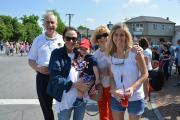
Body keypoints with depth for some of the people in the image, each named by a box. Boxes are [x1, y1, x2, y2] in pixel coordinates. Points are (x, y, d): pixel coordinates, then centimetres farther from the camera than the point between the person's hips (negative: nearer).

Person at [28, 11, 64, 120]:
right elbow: (31, 60, 8)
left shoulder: (63, 39, 0)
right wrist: (38, 68, -12)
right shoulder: (38, 40, 6)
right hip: (43, 77, 2)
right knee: (45, 106, 15)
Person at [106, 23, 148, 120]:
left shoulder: (135, 52, -15)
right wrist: (114, 90, -15)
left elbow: (144, 74, -11)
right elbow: (111, 77, 4)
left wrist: (133, 87, -26)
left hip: (135, 98, -3)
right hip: (116, 97, 3)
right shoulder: (111, 56, -3)